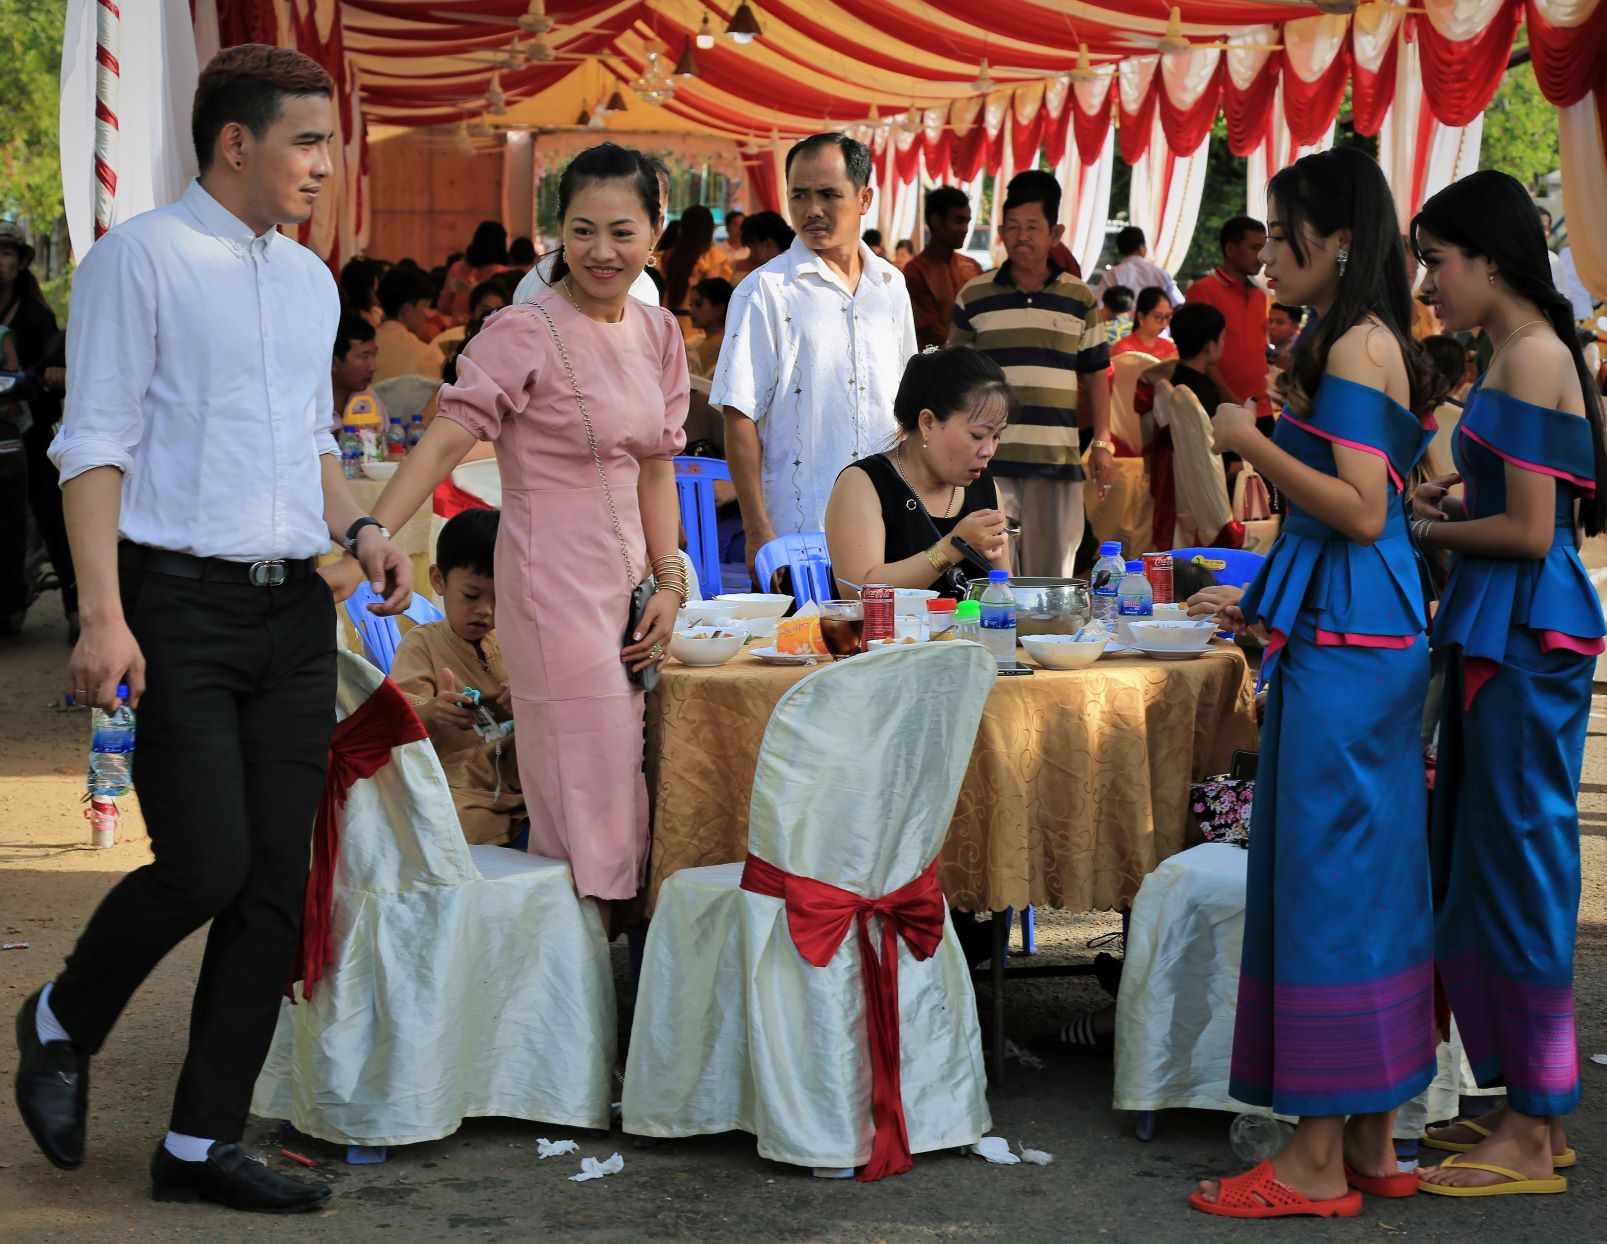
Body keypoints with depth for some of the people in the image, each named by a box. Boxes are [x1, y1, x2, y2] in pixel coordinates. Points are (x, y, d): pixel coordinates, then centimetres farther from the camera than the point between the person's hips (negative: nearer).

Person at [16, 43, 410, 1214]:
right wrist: (102, 616, -17)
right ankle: (63, 1022, 18)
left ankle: (204, 1142, 13)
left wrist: (359, 526, 5)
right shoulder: (141, 259, -4)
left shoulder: (311, 280, 17)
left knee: (276, 886, 4)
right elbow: (97, 446, -8)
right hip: (181, 606, -7)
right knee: (205, 866, -12)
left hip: (296, 608, 7)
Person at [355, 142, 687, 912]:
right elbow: (446, 439, -22)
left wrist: (668, 583, 6)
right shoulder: (524, 333, -12)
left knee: (620, 789, 13)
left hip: (623, 582, 7)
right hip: (555, 582, -7)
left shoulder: (657, 334, 10)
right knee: (587, 798, -5)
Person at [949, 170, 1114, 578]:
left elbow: (1096, 375, 13)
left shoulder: (1079, 299, 9)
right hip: (990, 457, -1)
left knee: (1052, 568, 7)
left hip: (1059, 457, 1)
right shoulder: (973, 297, 5)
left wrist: (1102, 442, 5)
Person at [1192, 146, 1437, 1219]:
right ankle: (1371, 1143, 18)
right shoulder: (1372, 342, 17)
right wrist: (1268, 604, 25)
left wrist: (1255, 444, -15)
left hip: (1344, 645, -10)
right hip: (1365, 629, 10)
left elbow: (1361, 513, -21)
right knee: (1367, 873, 11)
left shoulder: (1354, 348, -14)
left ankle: (1321, 1163, -1)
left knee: (1327, 872, -6)